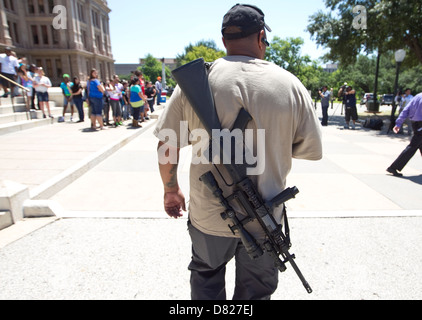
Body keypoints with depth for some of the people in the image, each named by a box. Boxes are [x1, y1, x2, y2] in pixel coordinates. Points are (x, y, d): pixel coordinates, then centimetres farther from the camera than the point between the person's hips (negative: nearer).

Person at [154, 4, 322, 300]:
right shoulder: (290, 84, -10)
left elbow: (167, 147, -8)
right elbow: (312, 149, -2)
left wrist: (171, 190, 8)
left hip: (209, 216, 0)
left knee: (206, 276, 29)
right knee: (256, 290, 25)